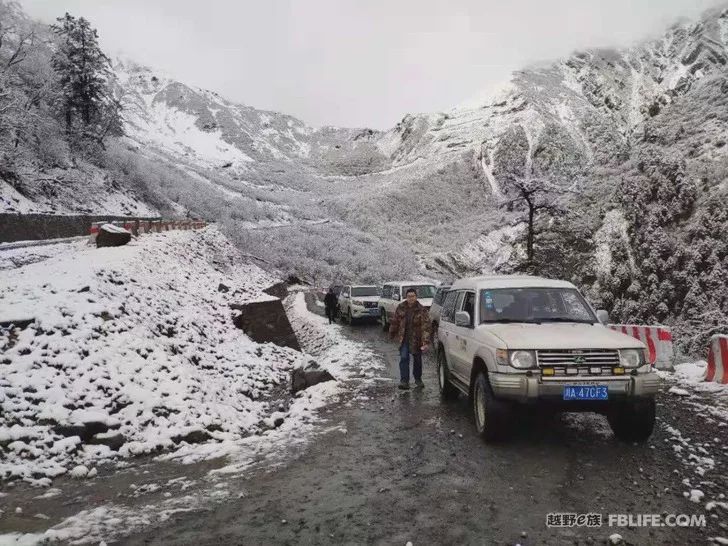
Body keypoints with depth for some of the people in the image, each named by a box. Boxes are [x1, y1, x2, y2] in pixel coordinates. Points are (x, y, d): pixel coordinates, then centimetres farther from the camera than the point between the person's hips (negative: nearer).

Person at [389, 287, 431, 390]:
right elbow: (395, 321, 11)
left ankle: (418, 379, 31)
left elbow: (425, 326, -19)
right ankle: (404, 381, -6)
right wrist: (392, 333, 18)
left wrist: (426, 342, -27)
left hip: (416, 339, -1)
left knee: (417, 360, 12)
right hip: (404, 339, 1)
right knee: (404, 358, -9)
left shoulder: (421, 310, -12)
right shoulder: (401, 307, -2)